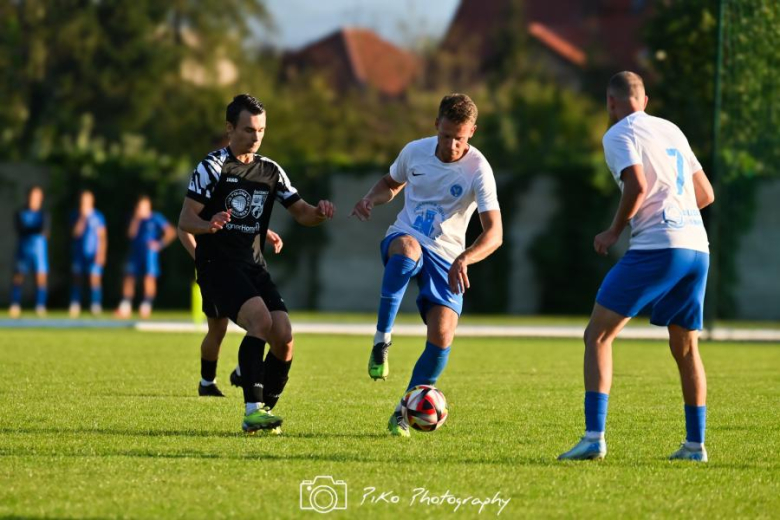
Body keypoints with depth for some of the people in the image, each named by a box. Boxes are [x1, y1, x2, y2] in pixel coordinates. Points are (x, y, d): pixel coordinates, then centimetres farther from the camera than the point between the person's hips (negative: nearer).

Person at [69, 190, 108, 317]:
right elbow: (76, 232, -8)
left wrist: (101, 254, -7)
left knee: (95, 280, -7)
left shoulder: (98, 217, 1)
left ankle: (96, 307, -4)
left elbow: (102, 237, 2)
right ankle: (75, 307, 6)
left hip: (93, 254, -2)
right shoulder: (76, 216, 5)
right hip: (78, 253, 2)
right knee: (77, 279, 2)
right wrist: (82, 217, -15)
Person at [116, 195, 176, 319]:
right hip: (135, 252, 3)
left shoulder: (156, 218, -2)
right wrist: (136, 219, -14)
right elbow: (132, 234, -8)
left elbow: (171, 232, -4)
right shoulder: (135, 219, 7)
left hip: (150, 252, -3)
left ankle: (147, 305, -6)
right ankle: (125, 308, 4)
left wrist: (160, 244, -9)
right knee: (129, 277, -1)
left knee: (150, 277, -11)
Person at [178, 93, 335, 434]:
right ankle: (252, 410, -30)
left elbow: (301, 213, 16)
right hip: (217, 265, -6)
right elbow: (185, 220, -9)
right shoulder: (213, 167, -5)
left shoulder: (270, 171, 13)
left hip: (251, 266, 6)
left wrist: (319, 213, -7)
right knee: (260, 318, -29)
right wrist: (208, 225, -31)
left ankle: (264, 410, 9)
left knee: (283, 336, -9)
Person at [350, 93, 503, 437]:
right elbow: (392, 183, 19)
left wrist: (464, 259, -40)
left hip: (446, 257, -1)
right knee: (408, 249, -40)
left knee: (442, 335, -18)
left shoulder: (477, 170, -14)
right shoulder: (415, 151, -3)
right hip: (403, 239, 1)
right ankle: (382, 339, -31)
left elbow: (494, 232, -21)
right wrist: (370, 199, -4)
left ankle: (404, 411, 2)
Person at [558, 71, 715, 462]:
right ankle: (695, 444, 15)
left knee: (597, 336, -2)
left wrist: (614, 231, -2)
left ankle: (594, 437, -13)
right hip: (697, 247, 7)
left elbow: (637, 185, -15)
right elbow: (705, 194, 22)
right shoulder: (671, 130, 21)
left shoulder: (619, 134, 0)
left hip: (655, 246, -7)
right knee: (685, 347, 17)